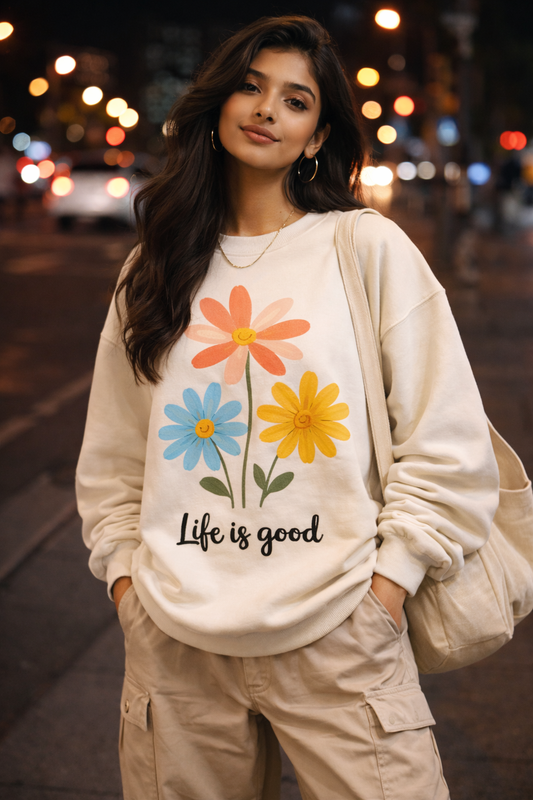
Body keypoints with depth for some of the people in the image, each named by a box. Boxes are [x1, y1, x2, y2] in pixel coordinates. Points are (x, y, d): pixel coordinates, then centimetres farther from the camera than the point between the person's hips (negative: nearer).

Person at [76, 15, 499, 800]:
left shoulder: (370, 248, 0)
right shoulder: (155, 267, 11)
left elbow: (446, 441, -1)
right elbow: (113, 451, 16)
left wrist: (388, 580, -5)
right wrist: (125, 570, 7)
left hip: (336, 637, -2)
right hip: (174, 639, 3)